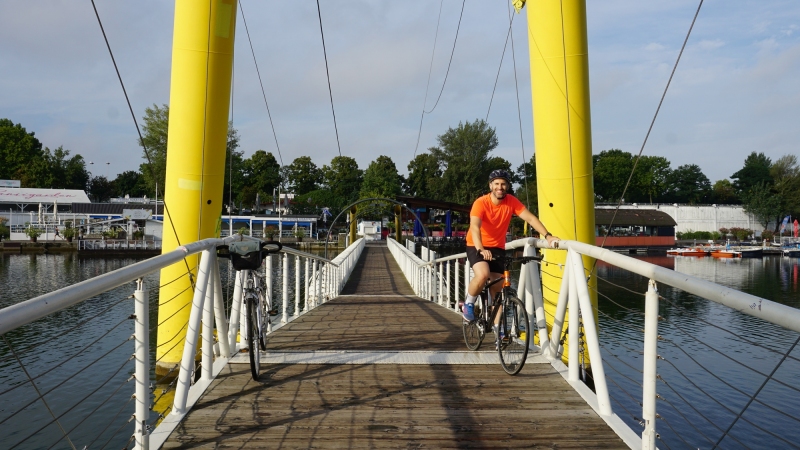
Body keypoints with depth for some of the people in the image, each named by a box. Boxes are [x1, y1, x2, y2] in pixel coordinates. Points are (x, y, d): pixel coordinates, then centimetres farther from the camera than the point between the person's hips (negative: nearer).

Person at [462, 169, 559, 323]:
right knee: (483, 275, -30)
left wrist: (548, 236, -31)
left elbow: (531, 218, -16)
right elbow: (474, 227, -35)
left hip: (497, 247, 4)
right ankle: (468, 304, -3)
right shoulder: (481, 203, -22)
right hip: (476, 246, -4)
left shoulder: (511, 201, -11)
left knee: (498, 287, 4)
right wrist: (481, 249, -51)